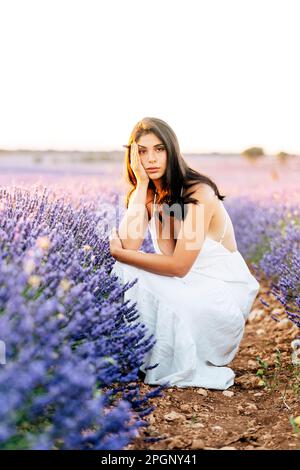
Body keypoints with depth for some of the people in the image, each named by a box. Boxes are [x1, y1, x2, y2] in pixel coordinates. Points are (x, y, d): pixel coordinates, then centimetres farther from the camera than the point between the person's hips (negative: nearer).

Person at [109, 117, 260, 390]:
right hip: (186, 286, 6)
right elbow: (129, 243, -19)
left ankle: (184, 370, -4)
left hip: (223, 294, -6)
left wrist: (118, 253, -19)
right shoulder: (147, 193, -1)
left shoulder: (198, 193, -21)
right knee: (123, 272, -16)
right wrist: (142, 183, -18)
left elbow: (178, 266, -24)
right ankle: (140, 356, -1)